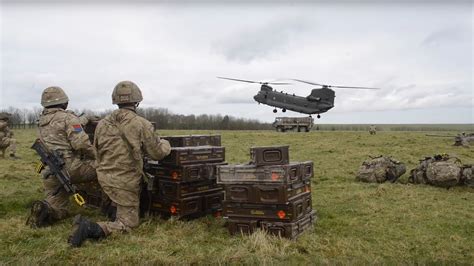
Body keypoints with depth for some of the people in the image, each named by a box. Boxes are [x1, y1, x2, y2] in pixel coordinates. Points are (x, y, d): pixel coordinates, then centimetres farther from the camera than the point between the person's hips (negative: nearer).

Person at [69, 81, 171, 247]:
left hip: (104, 177, 7)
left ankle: (114, 207, 24)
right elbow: (157, 153, -6)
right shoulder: (142, 124, -14)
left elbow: (96, 151, 14)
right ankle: (91, 229, -19)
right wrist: (166, 144, 16)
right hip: (125, 182, -6)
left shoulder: (102, 123, 2)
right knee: (129, 224, 3)